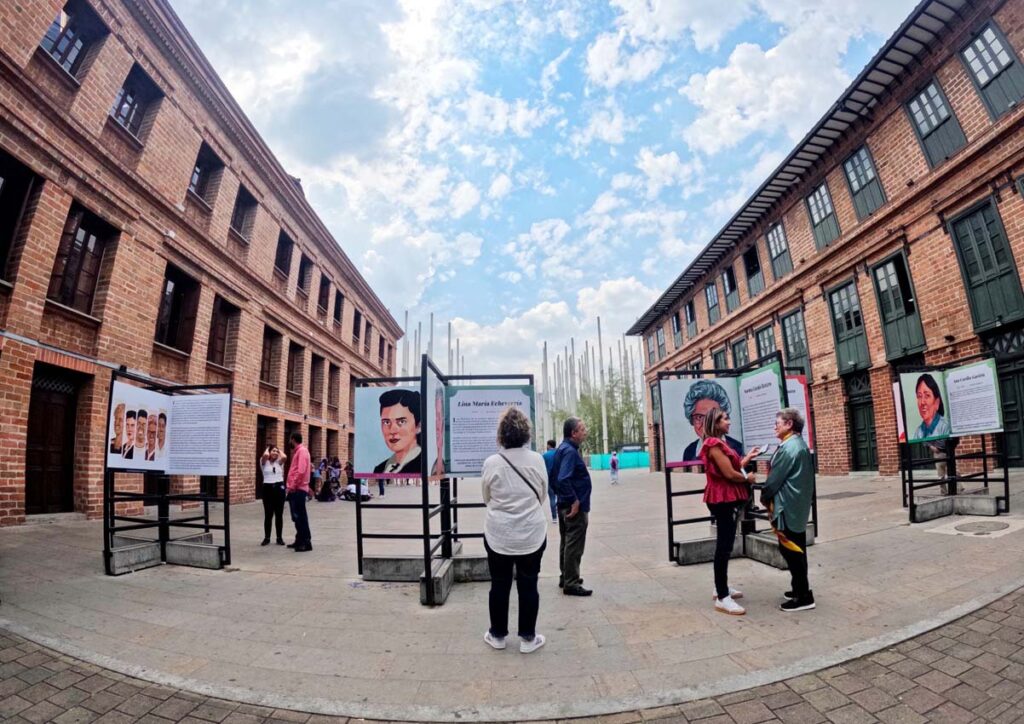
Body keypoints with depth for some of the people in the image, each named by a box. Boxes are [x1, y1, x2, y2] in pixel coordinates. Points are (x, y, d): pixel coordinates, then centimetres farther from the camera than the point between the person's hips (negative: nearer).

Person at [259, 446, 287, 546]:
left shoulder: (279, 462, 9)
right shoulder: (264, 462, 3)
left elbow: (284, 457, -14)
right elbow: (265, 455, -20)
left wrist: (279, 450, 6)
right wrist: (267, 448, 2)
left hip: (279, 488, 2)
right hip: (268, 488, -1)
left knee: (279, 514, 5)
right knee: (268, 515, 3)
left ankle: (279, 537, 12)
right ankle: (267, 537, 14)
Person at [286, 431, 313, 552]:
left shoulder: (302, 451, -13)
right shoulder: (298, 451, 18)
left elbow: (301, 471, -23)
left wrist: (293, 485, -19)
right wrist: (291, 486, 15)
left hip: (298, 489, -10)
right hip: (295, 489, 10)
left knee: (300, 516, -8)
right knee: (297, 516, 13)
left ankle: (306, 542, -6)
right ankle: (300, 540, 20)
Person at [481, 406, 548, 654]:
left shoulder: (491, 463, -11)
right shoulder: (537, 460, -9)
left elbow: (486, 499, 4)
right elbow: (542, 495, 6)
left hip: (499, 534, 0)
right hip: (532, 534, 0)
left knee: (499, 585, 14)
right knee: (528, 586, 13)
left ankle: (497, 635, 28)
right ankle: (528, 638, 22)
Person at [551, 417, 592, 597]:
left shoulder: (562, 449, 10)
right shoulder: (570, 451, -20)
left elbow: (553, 478, 16)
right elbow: (563, 479, -30)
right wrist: (574, 501, -23)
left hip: (565, 505, 10)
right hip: (575, 507, -10)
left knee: (567, 543, 19)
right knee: (574, 546, -1)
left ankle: (566, 577, 31)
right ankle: (571, 584, 6)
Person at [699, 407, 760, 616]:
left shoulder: (720, 443, 16)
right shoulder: (714, 444, -16)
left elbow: (733, 468, 12)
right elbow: (729, 474, -20)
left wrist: (748, 457, 11)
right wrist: (748, 478, -4)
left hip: (727, 498, 10)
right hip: (722, 499, -10)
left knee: (725, 545, 16)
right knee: (724, 546, -7)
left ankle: (721, 587, 27)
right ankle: (722, 598, -2)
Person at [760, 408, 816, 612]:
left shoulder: (788, 448, -20)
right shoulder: (800, 444, 11)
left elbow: (775, 478, -17)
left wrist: (764, 497, 1)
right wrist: (770, 497, 15)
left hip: (787, 506, -10)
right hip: (798, 504, 10)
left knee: (790, 550, -2)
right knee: (796, 549, 17)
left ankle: (803, 596, 4)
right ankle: (801, 589, 27)